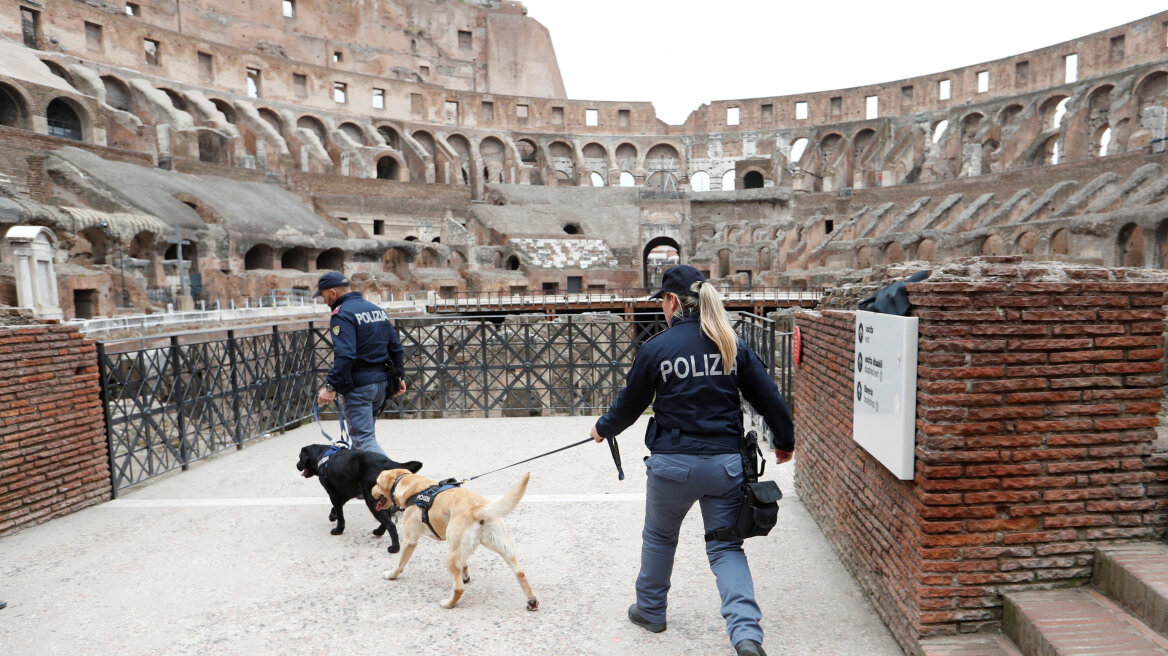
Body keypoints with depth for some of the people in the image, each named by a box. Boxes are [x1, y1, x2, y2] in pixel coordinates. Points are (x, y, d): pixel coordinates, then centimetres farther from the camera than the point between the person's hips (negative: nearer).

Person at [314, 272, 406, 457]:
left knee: (363, 438, -5)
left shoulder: (342, 315, -12)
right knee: (364, 431, 21)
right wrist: (400, 377, 20)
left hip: (358, 386, -8)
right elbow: (395, 347, 15)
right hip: (382, 382, 9)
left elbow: (344, 355, -24)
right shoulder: (377, 309, 14)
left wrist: (331, 386, -23)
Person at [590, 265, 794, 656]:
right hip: (726, 463, 3)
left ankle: (650, 611, 40)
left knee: (659, 537, 21)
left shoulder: (656, 348, -8)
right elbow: (768, 397, 5)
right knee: (726, 547, 14)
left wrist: (603, 429, 21)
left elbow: (630, 404, 2)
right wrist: (784, 441, 21)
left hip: (674, 464, -2)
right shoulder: (733, 345, 1)